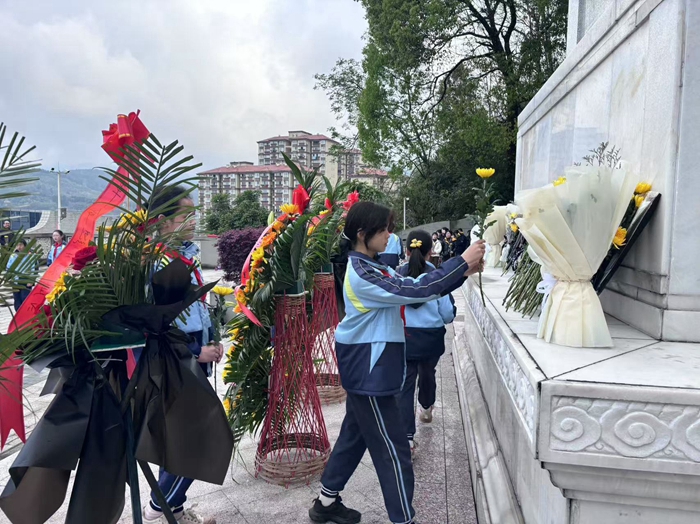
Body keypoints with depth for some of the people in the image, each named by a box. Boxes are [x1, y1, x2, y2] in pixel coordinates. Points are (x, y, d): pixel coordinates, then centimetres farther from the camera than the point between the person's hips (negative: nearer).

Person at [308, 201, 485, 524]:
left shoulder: (372, 268, 10)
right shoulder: (362, 274, -22)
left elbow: (412, 290, 6)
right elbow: (417, 291, -28)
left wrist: (463, 273, -3)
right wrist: (462, 262, -22)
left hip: (367, 369, 10)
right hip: (368, 372, -10)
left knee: (355, 436, 20)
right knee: (393, 450, 1)